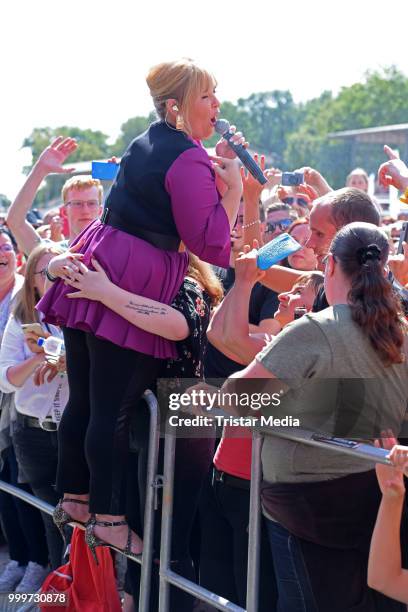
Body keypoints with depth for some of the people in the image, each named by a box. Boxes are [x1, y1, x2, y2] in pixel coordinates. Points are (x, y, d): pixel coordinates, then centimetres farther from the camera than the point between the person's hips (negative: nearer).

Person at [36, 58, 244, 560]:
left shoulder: (145, 145, 16)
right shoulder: (189, 162, -12)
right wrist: (233, 187, -7)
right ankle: (108, 519, 3)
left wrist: (215, 170, 23)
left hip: (96, 266, 9)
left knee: (83, 398, 14)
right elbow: (212, 246, -14)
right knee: (112, 406, -4)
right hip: (137, 283, -9)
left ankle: (74, 498, 24)